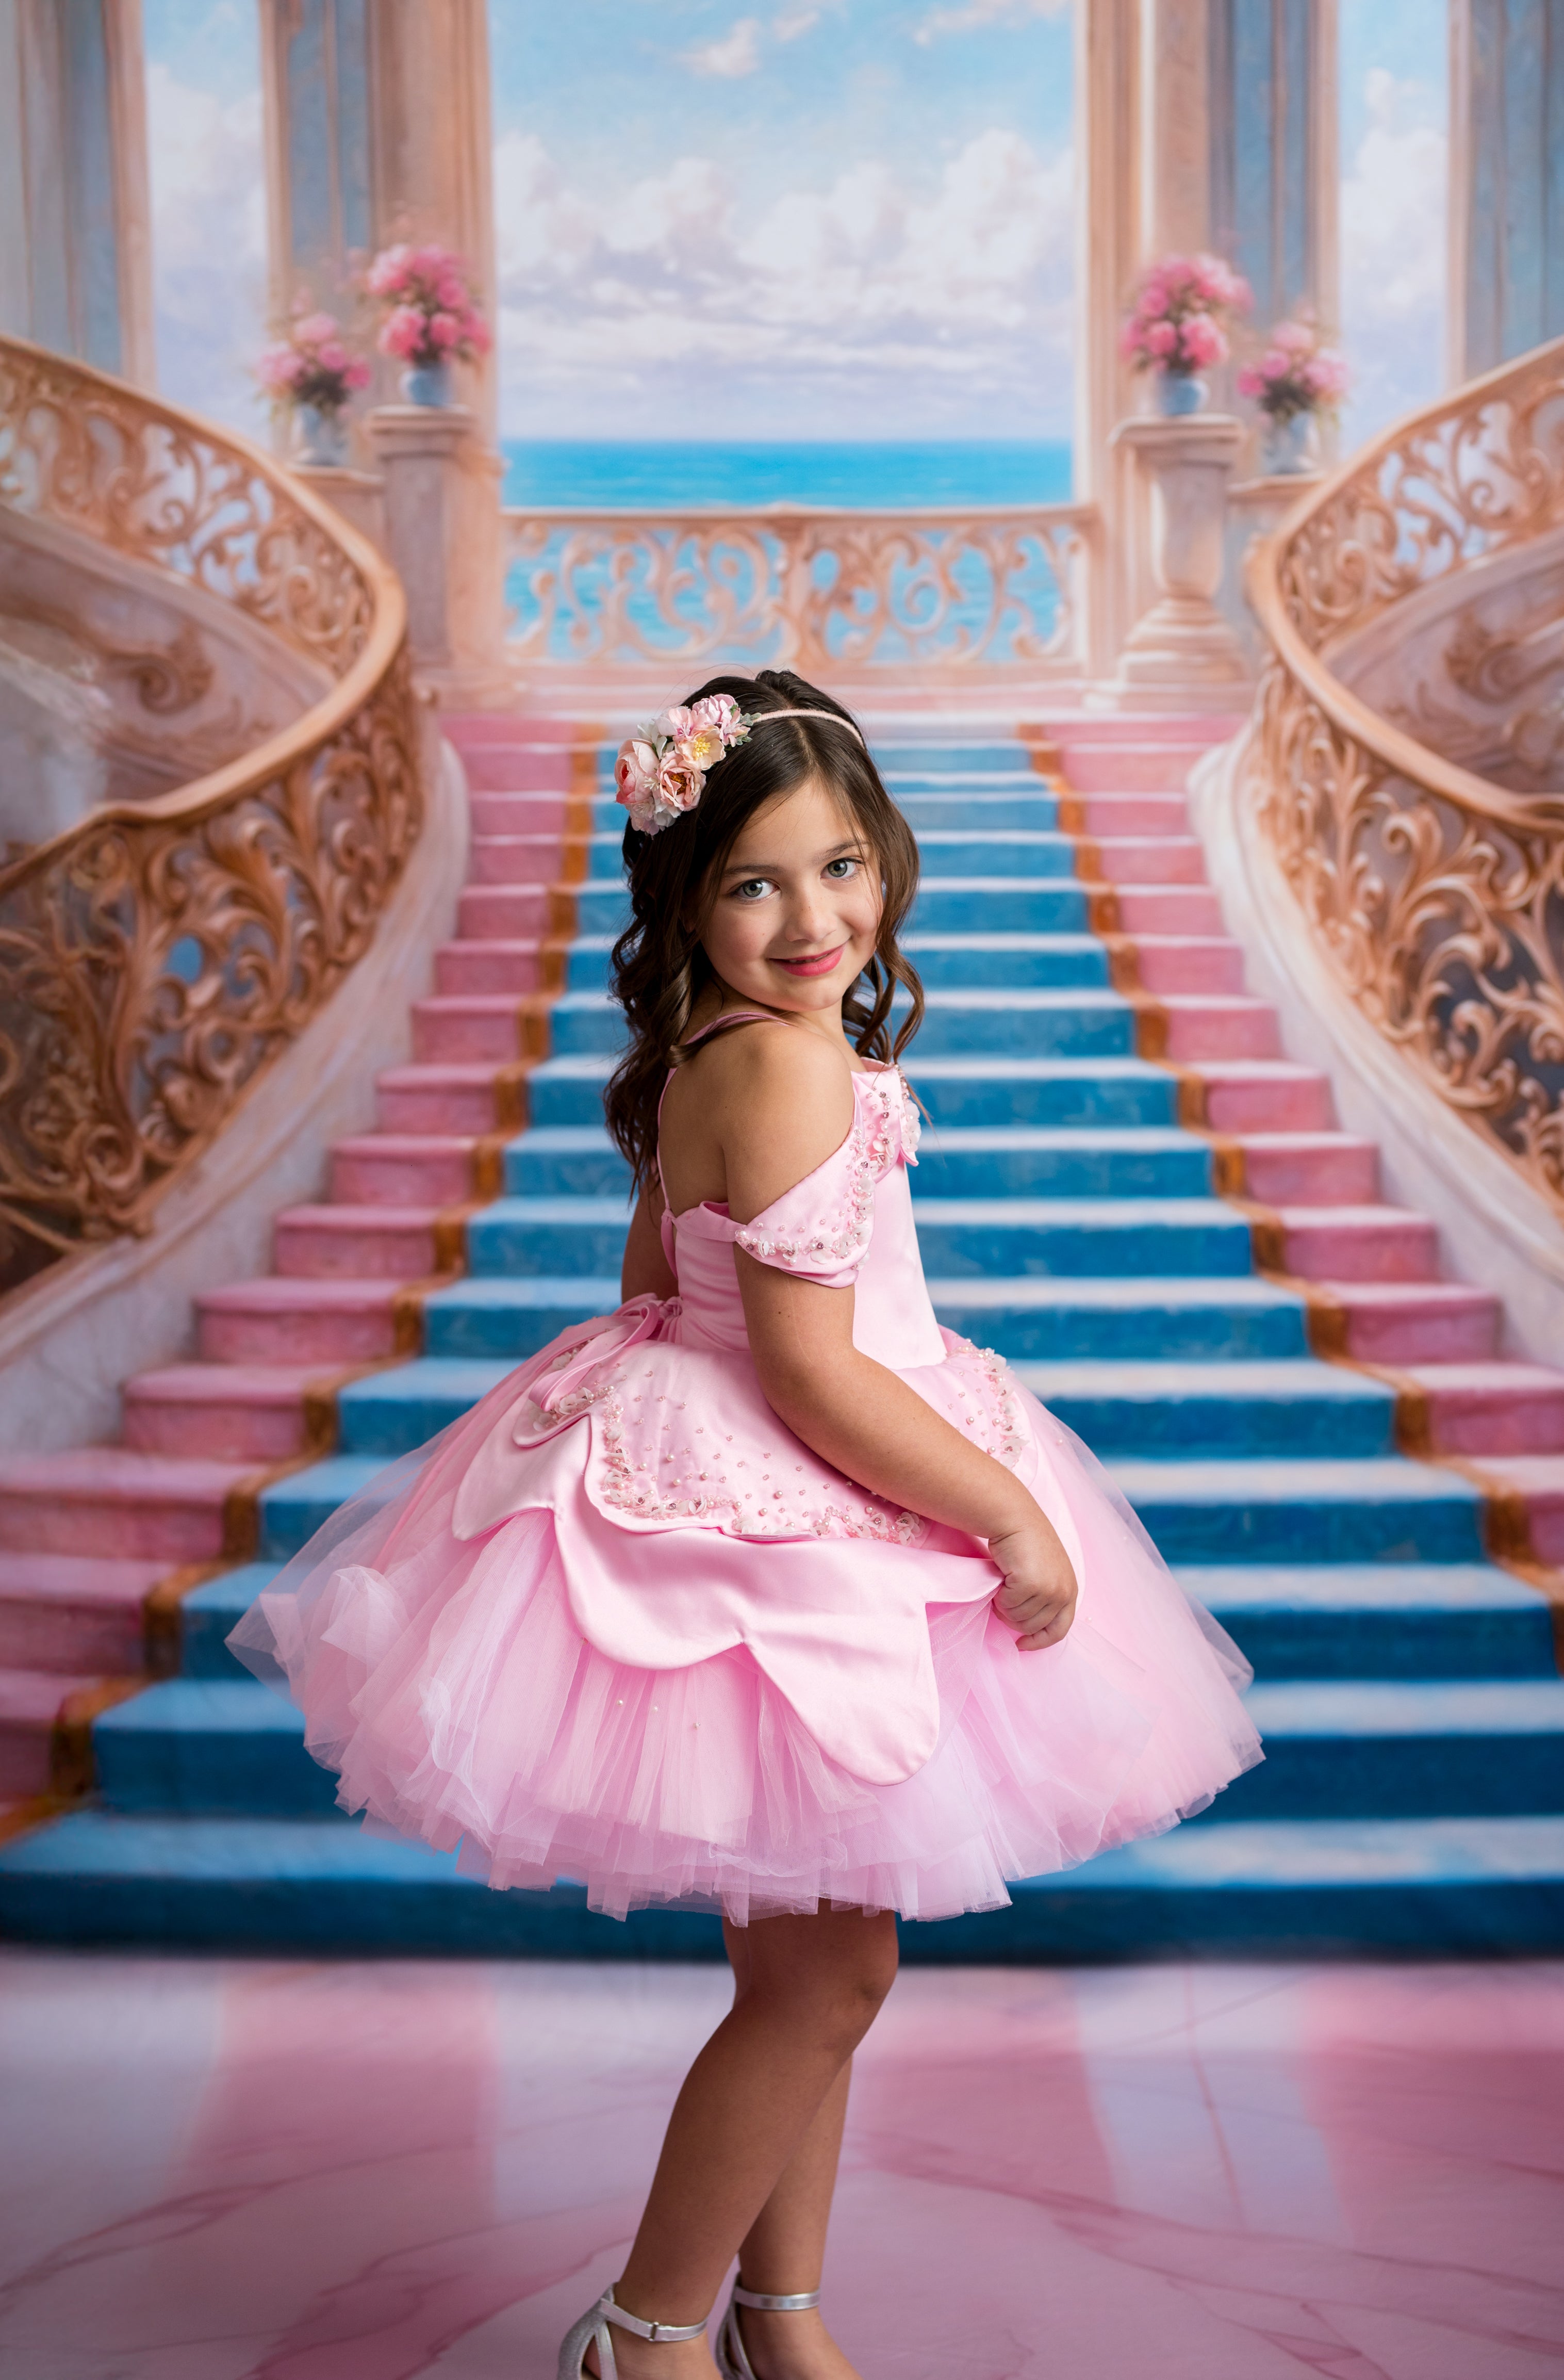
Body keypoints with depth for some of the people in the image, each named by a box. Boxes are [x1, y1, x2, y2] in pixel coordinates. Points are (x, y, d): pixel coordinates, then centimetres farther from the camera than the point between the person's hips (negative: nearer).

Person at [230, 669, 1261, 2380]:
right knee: (824, 1976, 4)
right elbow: (811, 1372, -25)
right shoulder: (791, 1067, -23)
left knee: (811, 1963, 20)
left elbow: (658, 1271, 16)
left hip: (729, 1504, 10)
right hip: (769, 1537, -10)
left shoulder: (707, 1054, 6)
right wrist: (1013, 1517, -15)